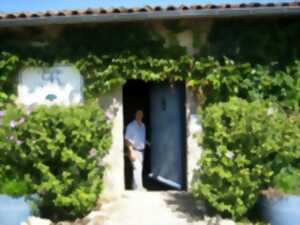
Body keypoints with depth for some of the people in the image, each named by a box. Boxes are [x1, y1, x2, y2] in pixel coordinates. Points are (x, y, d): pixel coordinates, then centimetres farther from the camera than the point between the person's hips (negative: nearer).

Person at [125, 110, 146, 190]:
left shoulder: (143, 125, 10)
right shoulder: (131, 126, -10)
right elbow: (127, 139, -12)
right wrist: (131, 151, -18)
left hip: (141, 150, 7)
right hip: (134, 150, -7)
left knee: (139, 168, 11)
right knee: (137, 168, -16)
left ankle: (135, 186, 23)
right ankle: (139, 187, -14)